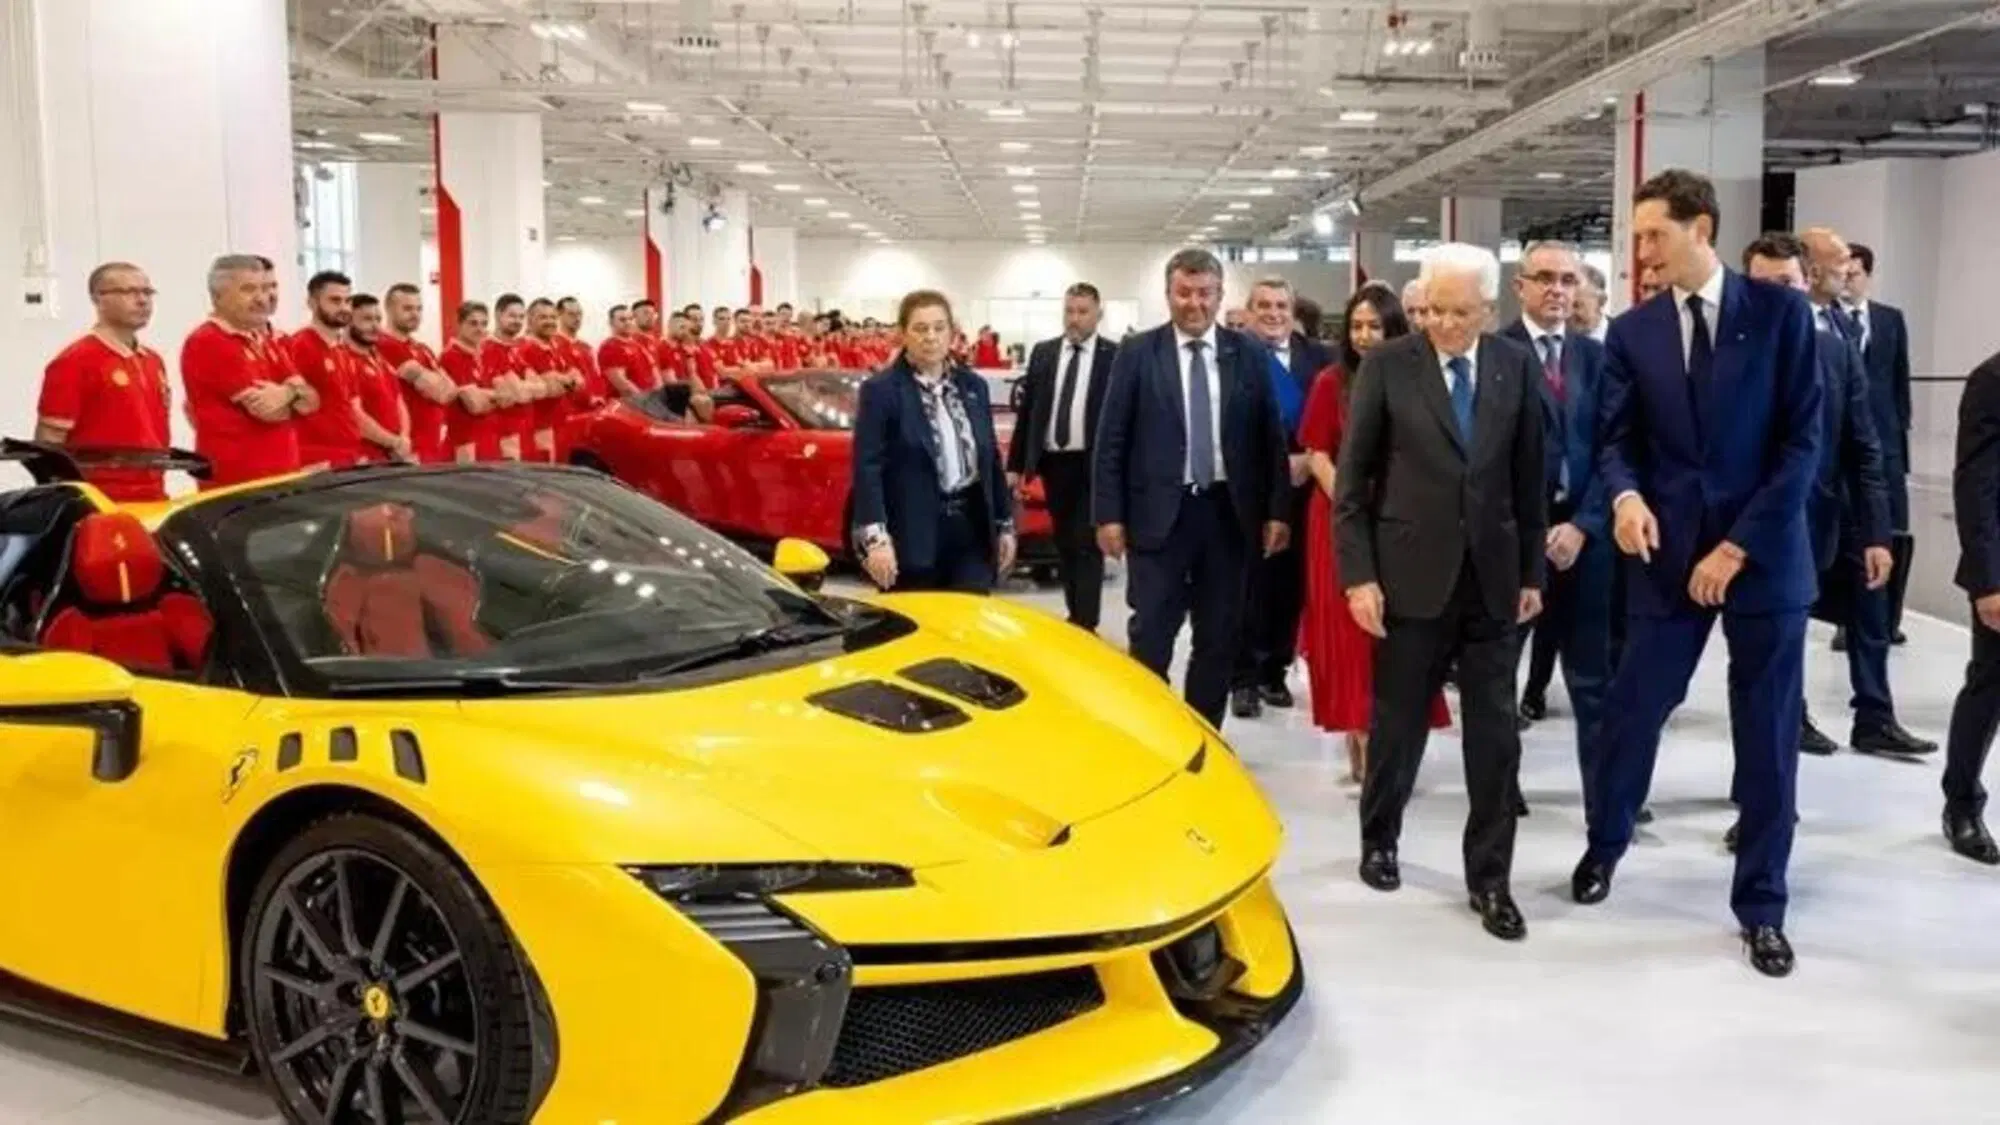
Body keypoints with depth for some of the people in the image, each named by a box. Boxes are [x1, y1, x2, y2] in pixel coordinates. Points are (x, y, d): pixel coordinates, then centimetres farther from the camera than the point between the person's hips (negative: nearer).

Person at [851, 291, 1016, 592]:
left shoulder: (974, 386, 11)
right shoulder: (880, 390, -6)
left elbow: (992, 459, 17)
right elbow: (867, 468, -12)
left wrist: (1005, 524, 13)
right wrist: (876, 537, -22)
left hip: (972, 528, 5)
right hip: (913, 533, -5)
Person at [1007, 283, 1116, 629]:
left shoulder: (1115, 356, -4)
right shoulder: (1042, 353, 8)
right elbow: (1026, 410, 9)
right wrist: (1015, 464, 6)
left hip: (1093, 465, -4)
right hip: (1052, 462, 5)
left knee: (1087, 545, -5)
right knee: (1064, 545, 13)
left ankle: (1085, 625, -4)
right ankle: (1075, 616, 24)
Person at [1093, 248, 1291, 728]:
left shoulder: (1250, 355, 5)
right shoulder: (1137, 353, 0)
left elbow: (1272, 437, 6)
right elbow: (1111, 439, -1)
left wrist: (1277, 510, 1)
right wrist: (1109, 514, -6)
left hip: (1228, 513, 3)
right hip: (1159, 512, -2)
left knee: (1220, 637, 10)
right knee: (1150, 638, 0)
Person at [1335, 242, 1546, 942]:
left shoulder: (1517, 367, 3)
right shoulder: (1387, 365, -4)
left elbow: (1530, 476, 8)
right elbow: (1352, 479, -4)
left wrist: (1532, 571, 6)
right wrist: (1358, 574, -9)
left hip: (1491, 577, 2)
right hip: (1411, 575, -2)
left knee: (1496, 734, 3)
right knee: (1398, 722, 10)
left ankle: (1490, 878, 14)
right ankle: (1379, 840, 33)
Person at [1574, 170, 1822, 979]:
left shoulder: (1780, 312, -2)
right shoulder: (1632, 332, 4)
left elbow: (1802, 442, -6)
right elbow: (1617, 441, 3)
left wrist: (1739, 545, -11)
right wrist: (1625, 495, -20)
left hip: (1764, 555, -1)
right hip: (1668, 555, 1)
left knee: (1768, 736, 6)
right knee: (1630, 711, 5)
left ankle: (1761, 905, 20)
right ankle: (1604, 844, 32)